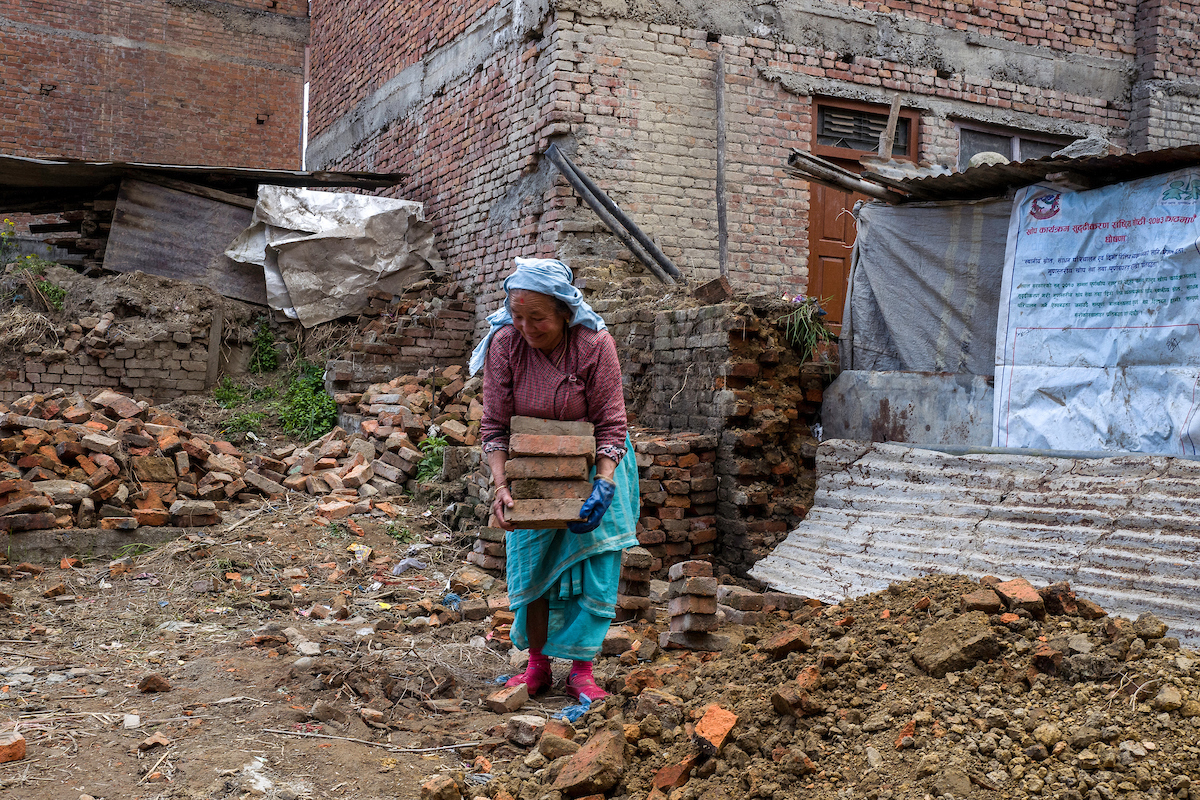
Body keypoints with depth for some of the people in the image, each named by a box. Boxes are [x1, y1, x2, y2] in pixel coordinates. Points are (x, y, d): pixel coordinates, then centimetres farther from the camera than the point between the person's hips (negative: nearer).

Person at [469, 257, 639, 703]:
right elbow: (494, 425, -13)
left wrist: (603, 485, -30)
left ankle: (581, 669, 7)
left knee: (594, 563, -4)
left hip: (594, 465, -1)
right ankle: (537, 666, 17)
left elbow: (611, 424, -17)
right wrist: (501, 485, -26)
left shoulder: (594, 345, -22)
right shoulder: (505, 344, -18)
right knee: (531, 563, 4)